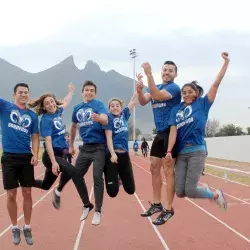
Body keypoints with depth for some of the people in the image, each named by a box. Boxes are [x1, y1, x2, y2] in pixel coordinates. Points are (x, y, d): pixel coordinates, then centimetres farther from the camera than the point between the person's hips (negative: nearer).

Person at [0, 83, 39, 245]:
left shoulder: (33, 115, 8)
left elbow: (35, 137, 8)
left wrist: (36, 155, -7)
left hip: (26, 158, 2)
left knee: (27, 194, 6)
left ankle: (27, 228, 21)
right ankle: (15, 228, 21)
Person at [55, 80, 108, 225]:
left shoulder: (98, 104, -9)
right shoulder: (77, 108, 8)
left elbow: (105, 120, -28)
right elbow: (74, 127, 22)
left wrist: (99, 118, -51)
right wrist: (71, 145, 24)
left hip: (98, 147, -5)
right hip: (85, 147, 6)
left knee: (97, 178, -7)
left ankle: (98, 211, 6)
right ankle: (86, 206, 26)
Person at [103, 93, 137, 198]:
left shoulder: (124, 115, 9)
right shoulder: (109, 118, -6)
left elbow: (133, 101, 13)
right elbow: (108, 137, -12)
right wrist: (113, 154, -21)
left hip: (124, 154, 5)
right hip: (112, 154, -5)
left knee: (131, 189, 9)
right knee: (112, 191, -4)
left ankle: (120, 178, 40)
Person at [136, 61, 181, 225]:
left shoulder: (174, 88, -9)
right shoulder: (156, 88, 15)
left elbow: (157, 96, -27)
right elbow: (143, 102, 1)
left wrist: (149, 74, -32)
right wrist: (140, 90, -19)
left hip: (171, 132, -8)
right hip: (160, 133, 8)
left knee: (168, 170, -6)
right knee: (154, 168, 11)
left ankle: (168, 209, 2)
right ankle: (157, 204, 23)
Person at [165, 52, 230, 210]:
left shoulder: (202, 104, 3)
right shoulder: (176, 109, 9)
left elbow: (216, 83, -2)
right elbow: (173, 131, 0)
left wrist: (226, 62, -6)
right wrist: (169, 151, -11)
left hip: (197, 152, -4)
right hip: (181, 153, 4)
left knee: (190, 191, -11)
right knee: (180, 192, -2)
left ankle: (216, 194, 18)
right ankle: (204, 189, 27)